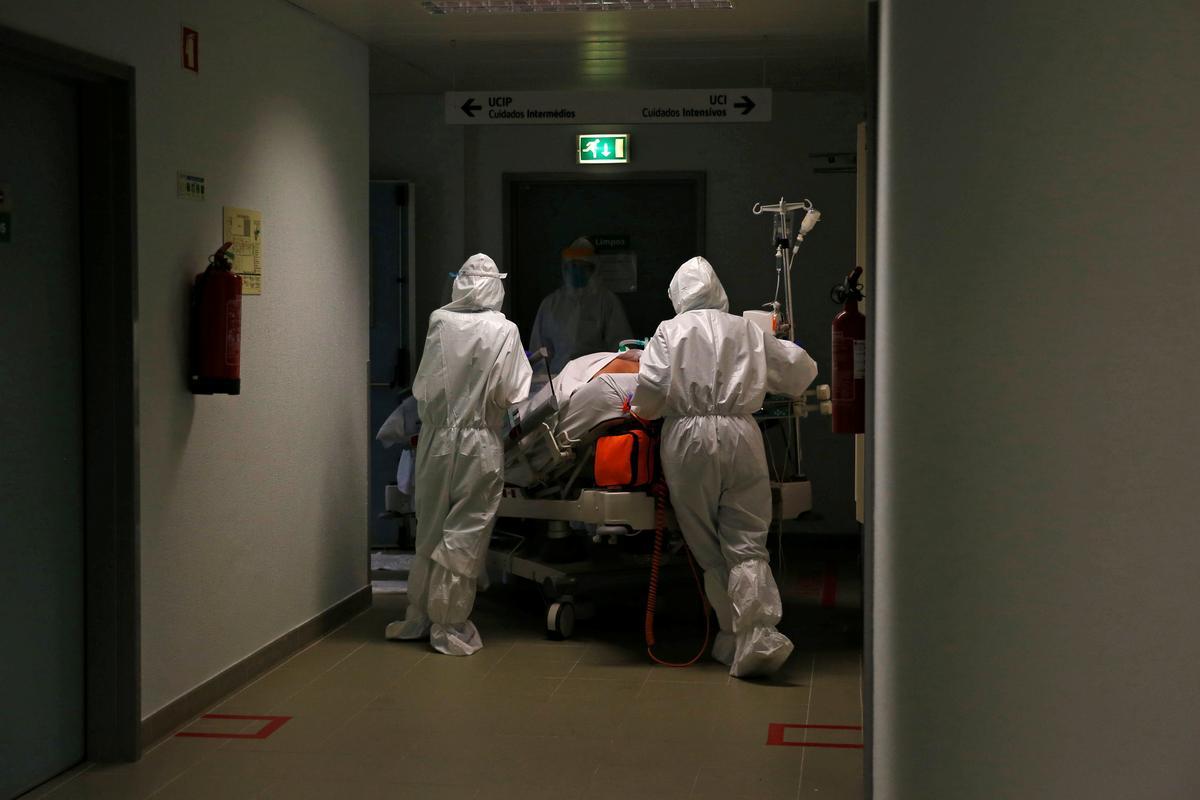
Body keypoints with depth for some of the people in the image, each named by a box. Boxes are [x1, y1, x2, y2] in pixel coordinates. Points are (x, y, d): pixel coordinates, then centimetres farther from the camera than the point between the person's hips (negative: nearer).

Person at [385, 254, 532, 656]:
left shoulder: (439, 322, -4)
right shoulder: (503, 331, -11)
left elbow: (423, 386, 0)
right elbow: (509, 395, -11)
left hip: (436, 441, 3)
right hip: (479, 445, -3)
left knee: (430, 531, 15)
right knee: (465, 536, 5)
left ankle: (418, 617, 24)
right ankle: (448, 625, 10)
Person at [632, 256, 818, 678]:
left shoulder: (670, 330, 6)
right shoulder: (749, 331, 13)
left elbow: (650, 388, -6)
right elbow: (801, 371, 21)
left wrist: (642, 409, 15)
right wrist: (762, 381, 39)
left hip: (688, 438, -1)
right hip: (741, 436, 1)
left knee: (709, 550, 8)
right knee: (747, 546, -1)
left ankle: (732, 638, 9)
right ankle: (757, 635, -17)